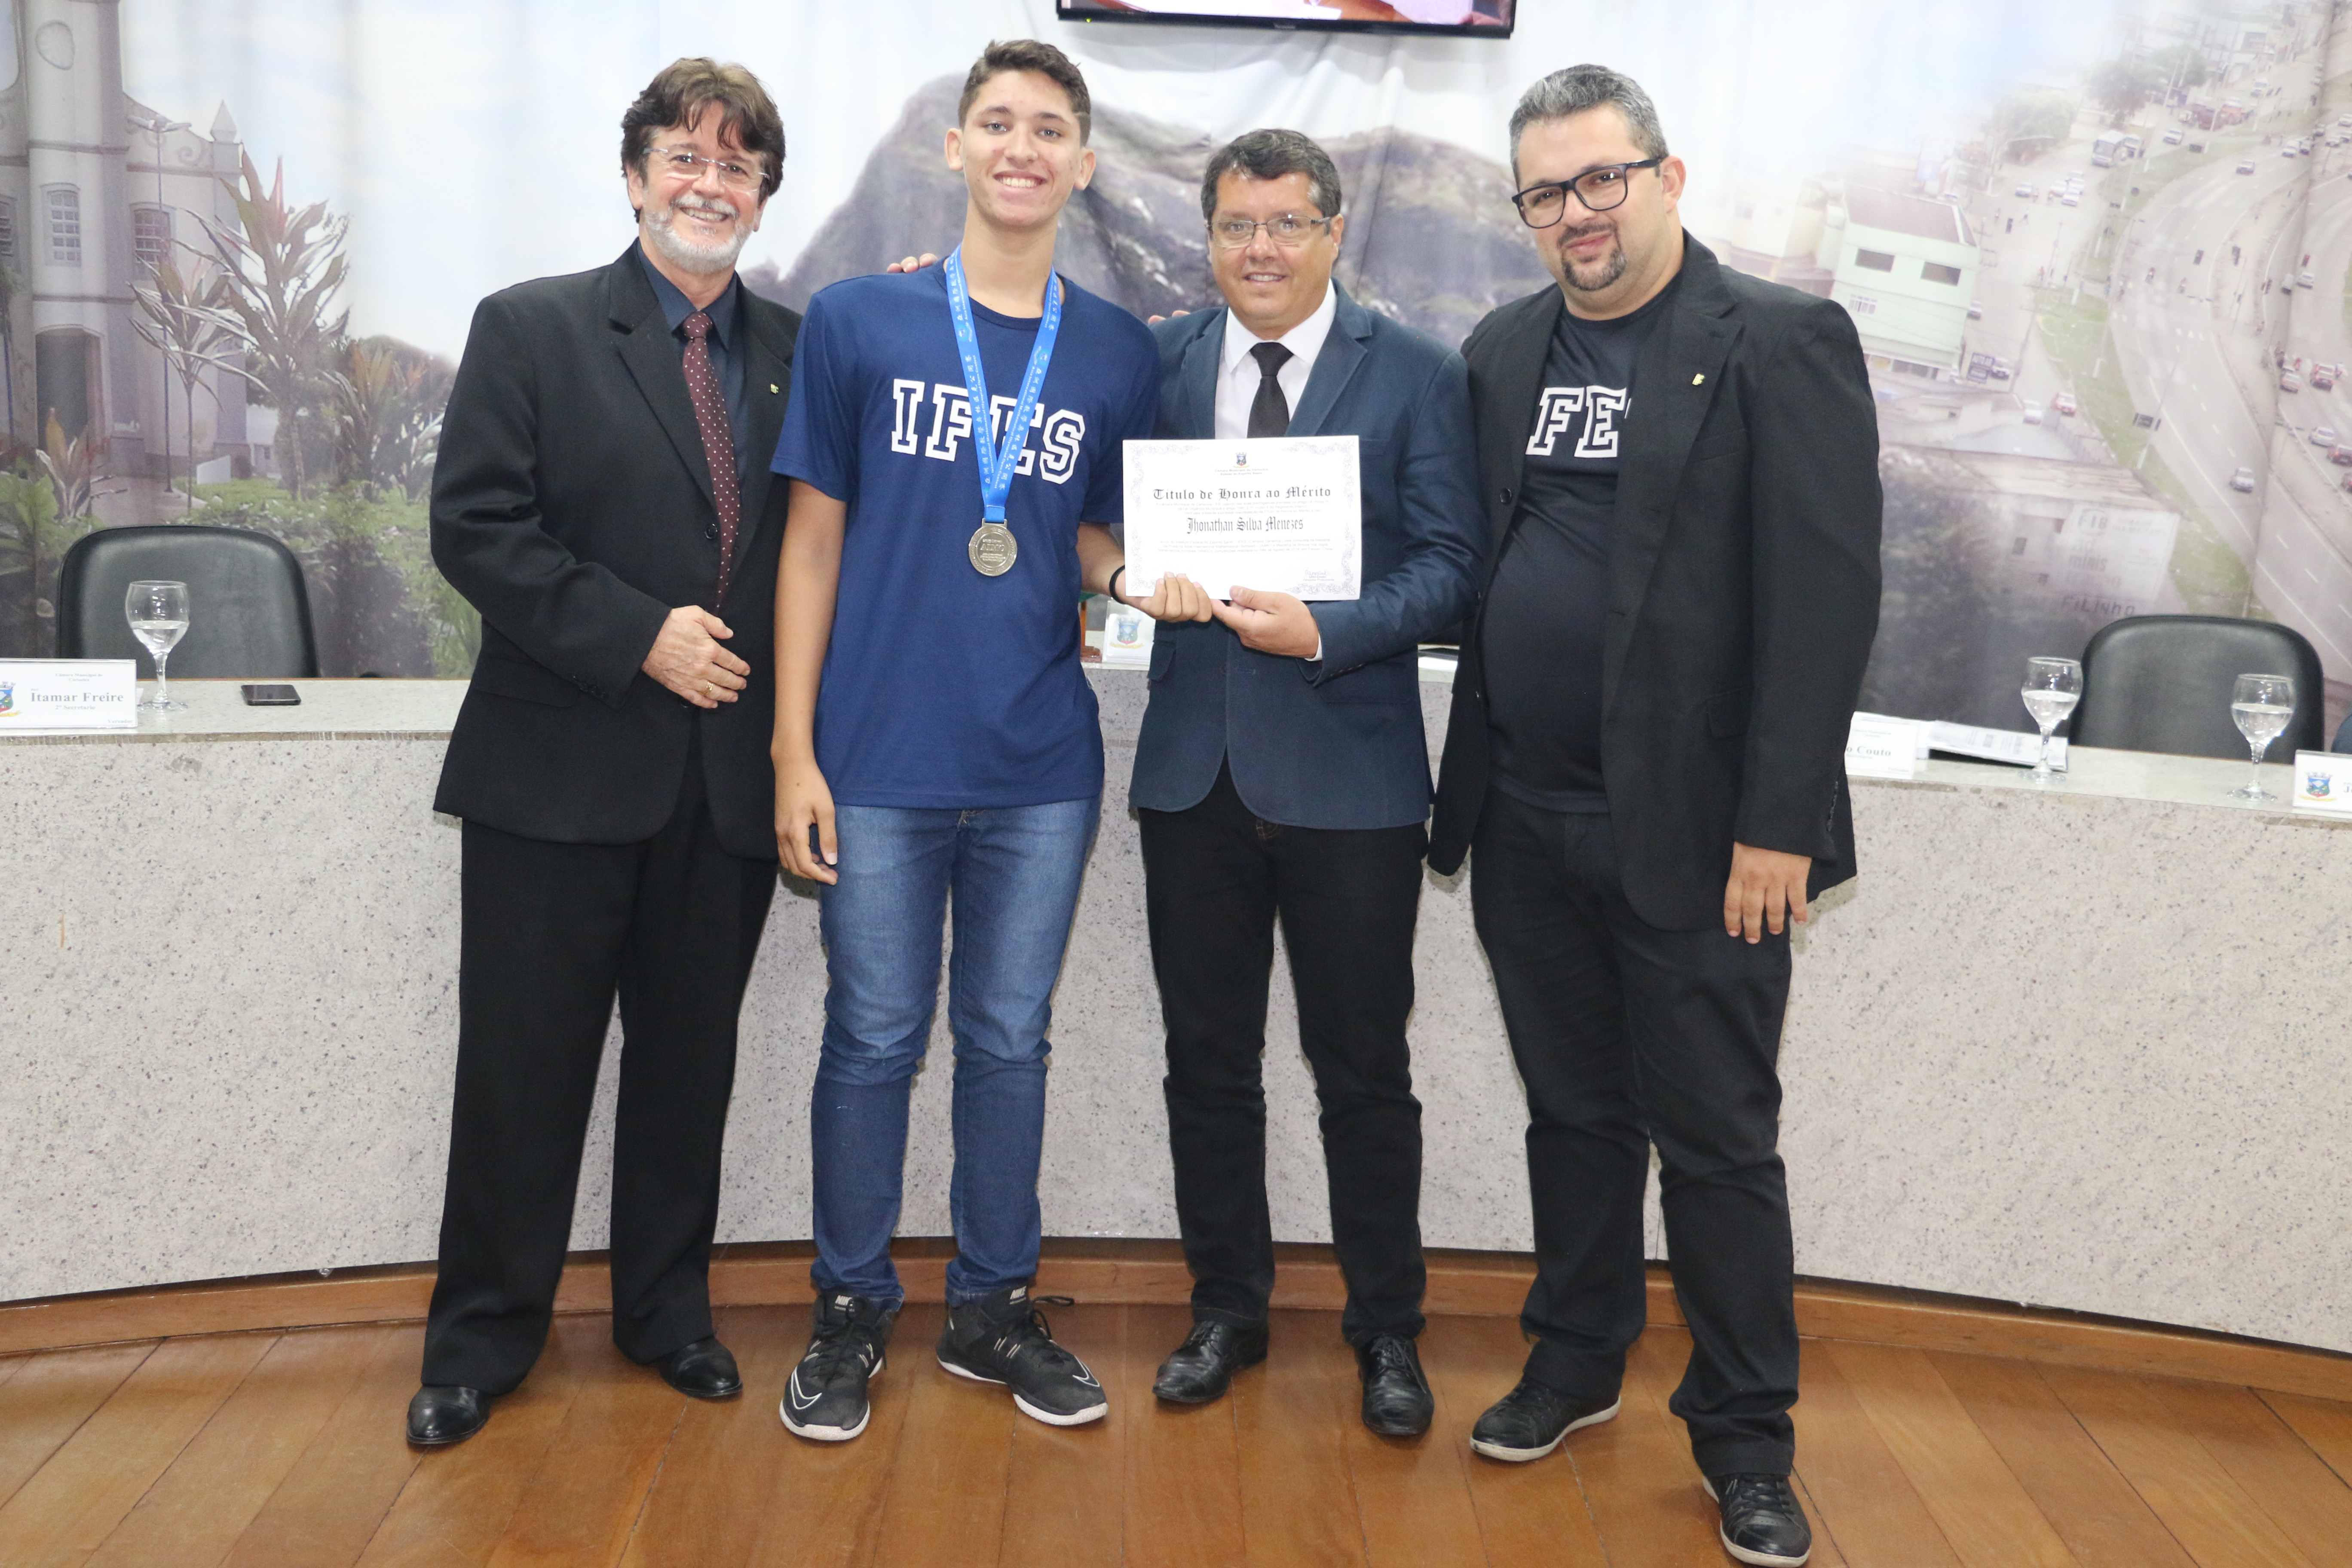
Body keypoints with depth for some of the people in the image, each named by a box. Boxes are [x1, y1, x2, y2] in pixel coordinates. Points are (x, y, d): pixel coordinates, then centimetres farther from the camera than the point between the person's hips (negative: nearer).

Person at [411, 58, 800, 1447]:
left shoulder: (799, 351, 10)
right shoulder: (532, 330, 0)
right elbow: (477, 528, -8)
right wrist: (640, 637, -15)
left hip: (730, 774, 3)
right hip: (563, 769, -3)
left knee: (691, 1056, 14)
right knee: (525, 1060, 6)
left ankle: (668, 1307, 31)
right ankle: (485, 1332, 23)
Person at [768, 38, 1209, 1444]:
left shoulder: (1120, 352, 6)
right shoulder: (856, 321, 0)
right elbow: (814, 541, 1)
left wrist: (1147, 579, -9)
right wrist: (795, 753, -4)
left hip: (1042, 765, 2)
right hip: (880, 758, -2)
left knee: (1011, 1041, 12)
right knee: (874, 1043, 7)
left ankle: (995, 1304, 28)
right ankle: (854, 1311, 25)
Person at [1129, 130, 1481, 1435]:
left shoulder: (1416, 374, -1)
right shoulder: (1159, 361, 8)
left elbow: (1448, 566, -6)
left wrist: (1324, 631, -20)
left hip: (1349, 774, -3)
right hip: (1196, 764, 3)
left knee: (1365, 1071, 7)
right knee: (1208, 1059, 13)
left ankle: (1386, 1329, 24)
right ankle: (1227, 1307, 30)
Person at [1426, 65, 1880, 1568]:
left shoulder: (1783, 342, -7)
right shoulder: (1506, 351, 11)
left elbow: (1828, 594, -12)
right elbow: (1475, 555, 13)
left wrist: (1777, 826, -16)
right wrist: (1472, 784, 4)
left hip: (1694, 832, -5)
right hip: (1529, 821, 5)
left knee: (1718, 1141, 6)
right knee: (1575, 1112, 18)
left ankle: (1746, 1440, 22)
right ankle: (1576, 1363, 35)